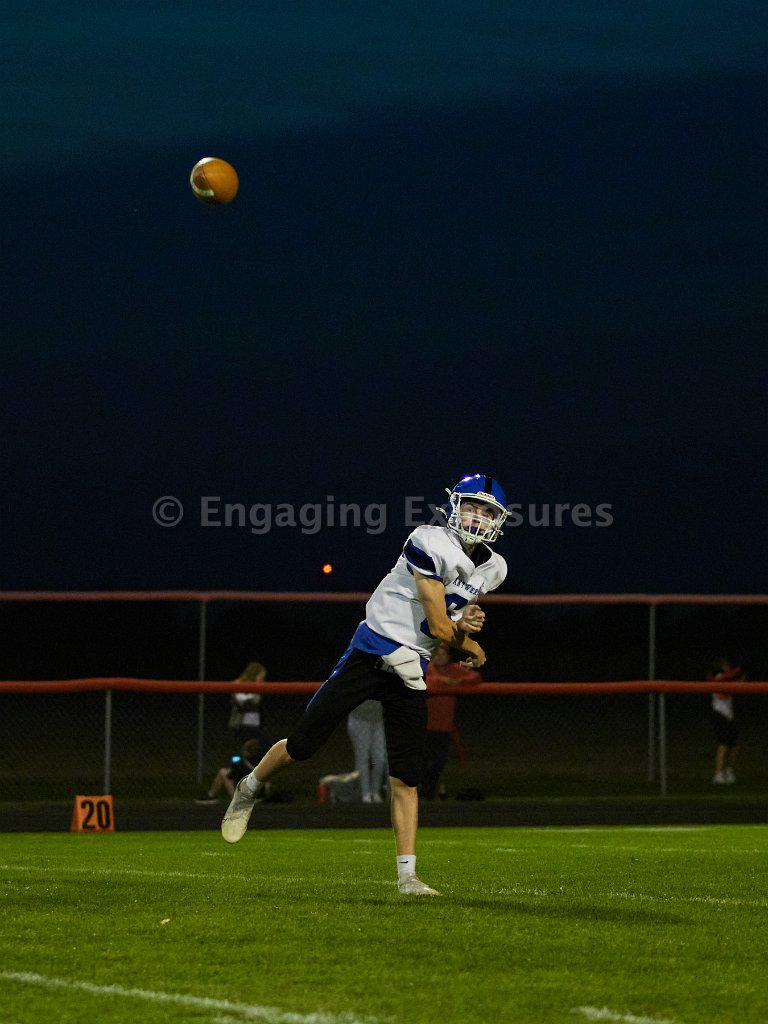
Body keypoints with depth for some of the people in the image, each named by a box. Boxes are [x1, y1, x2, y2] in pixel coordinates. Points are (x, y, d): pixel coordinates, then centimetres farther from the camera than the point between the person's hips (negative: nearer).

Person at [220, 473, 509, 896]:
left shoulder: (490, 569, 7)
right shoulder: (431, 544, -17)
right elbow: (437, 626, -16)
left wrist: (464, 623, -5)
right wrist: (473, 649, 2)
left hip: (411, 671, 5)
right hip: (372, 651, -5)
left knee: (406, 778, 1)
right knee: (302, 744, 1)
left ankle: (407, 875, 2)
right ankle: (251, 788, 29)